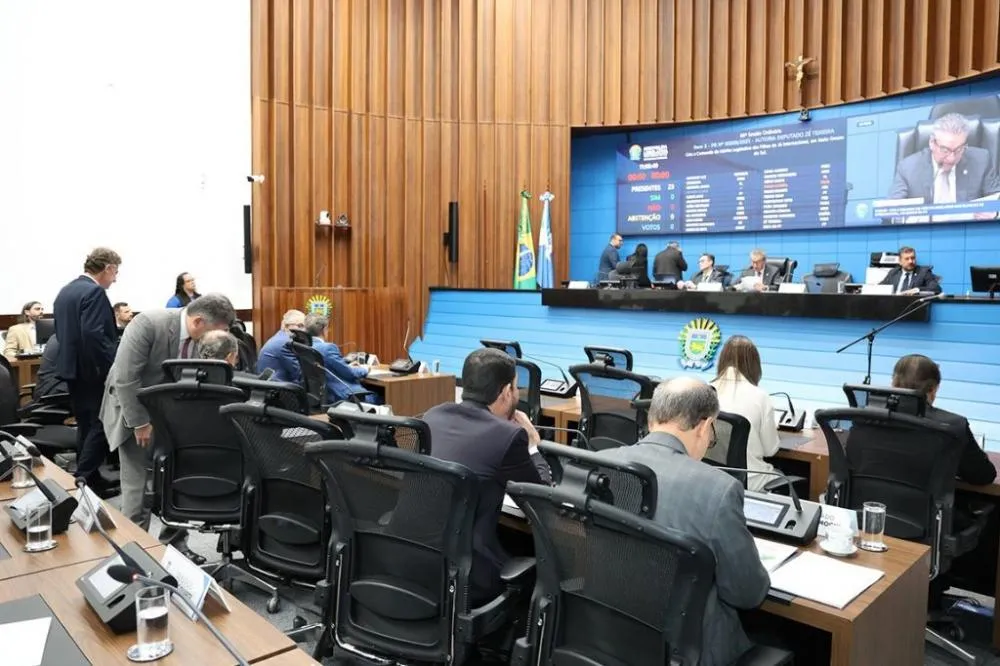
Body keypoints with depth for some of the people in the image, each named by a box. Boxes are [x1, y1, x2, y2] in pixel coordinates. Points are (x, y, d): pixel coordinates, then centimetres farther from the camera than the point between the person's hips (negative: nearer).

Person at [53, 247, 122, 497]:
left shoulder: (65, 291, 14)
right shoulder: (94, 292, -16)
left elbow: (64, 331, 19)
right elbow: (94, 335, -25)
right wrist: (113, 368, -21)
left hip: (72, 368, 10)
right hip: (92, 371, -10)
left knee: (86, 426, 15)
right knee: (101, 425, -3)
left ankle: (88, 479, 21)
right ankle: (83, 481, -2)